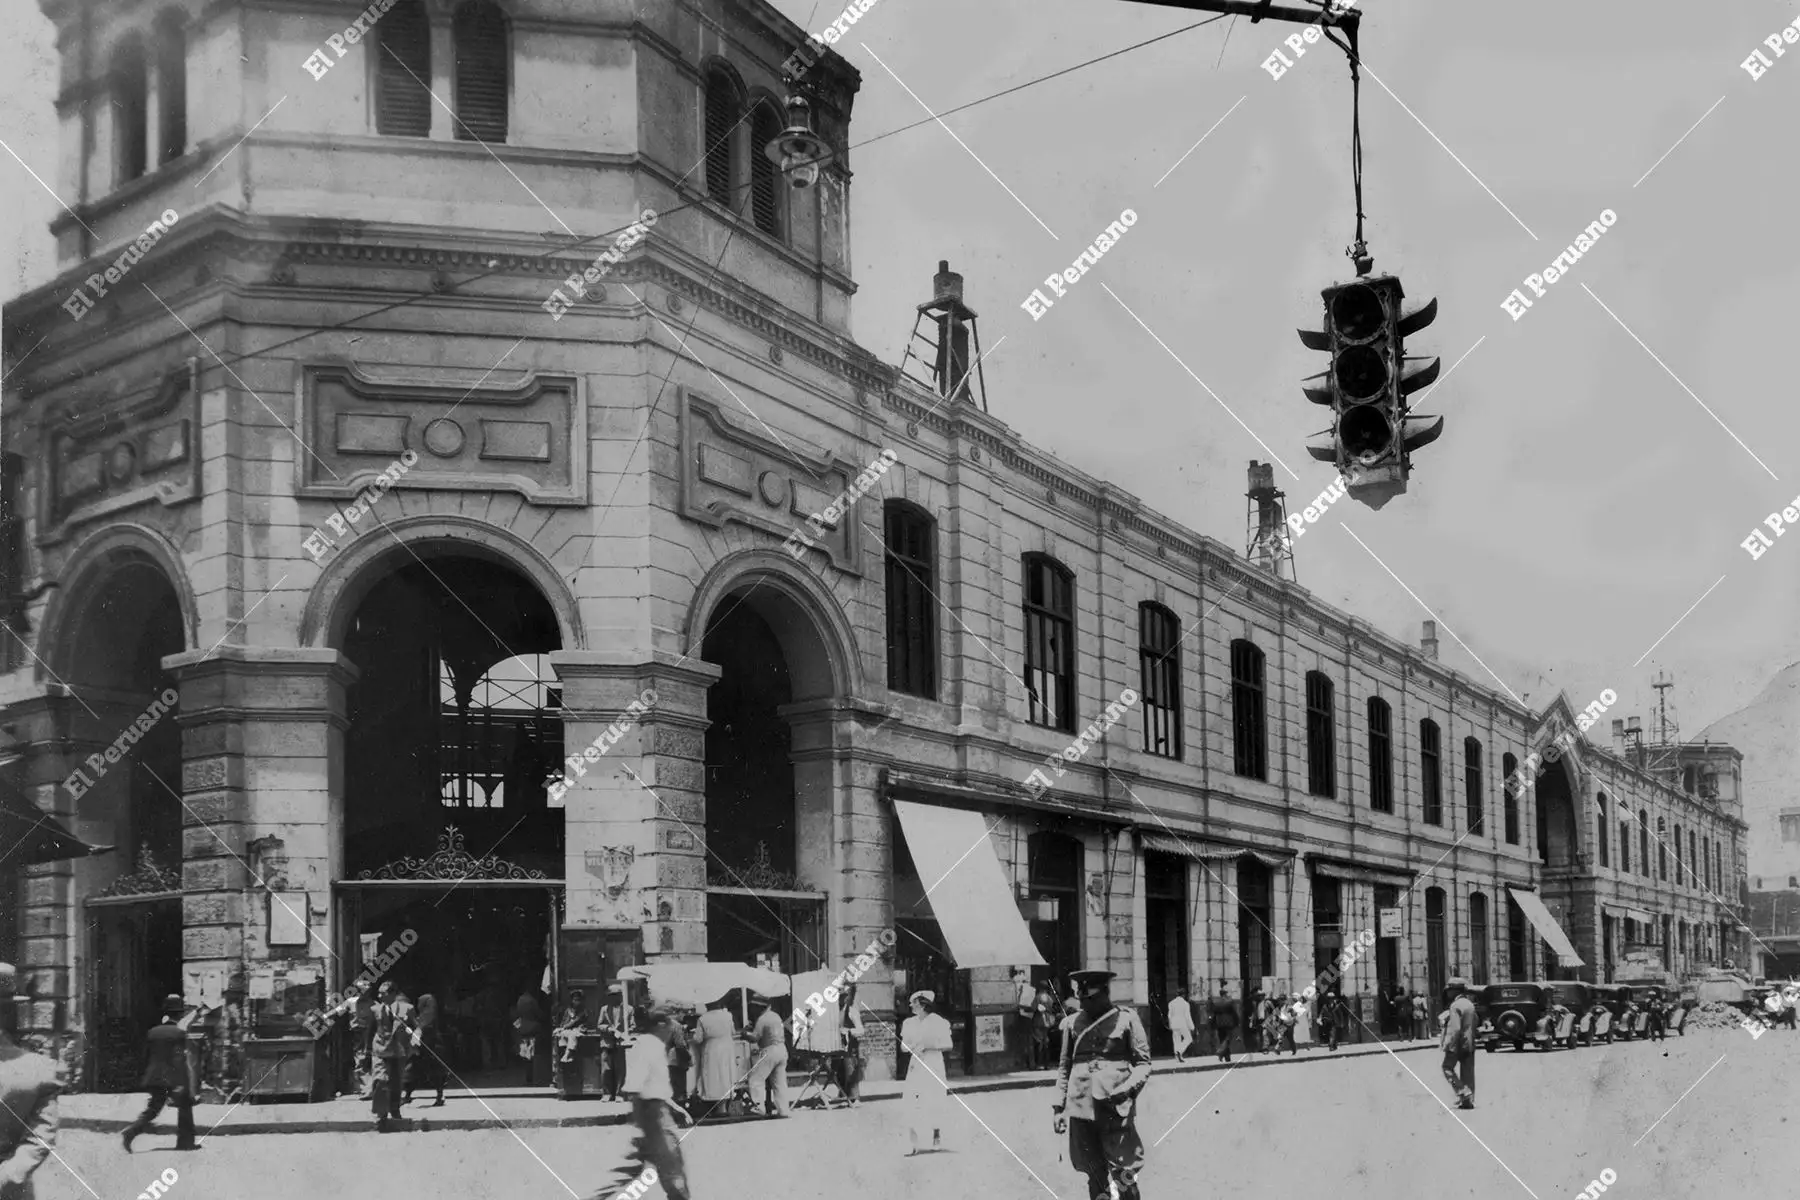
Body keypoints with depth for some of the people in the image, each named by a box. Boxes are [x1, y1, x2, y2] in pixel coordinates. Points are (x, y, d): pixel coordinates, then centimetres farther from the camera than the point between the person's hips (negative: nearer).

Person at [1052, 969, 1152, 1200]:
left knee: (1123, 1178, -5)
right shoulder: (1075, 1023, 11)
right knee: (1096, 1180, 10)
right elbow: (1064, 1067, 16)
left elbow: (1143, 1064, 1)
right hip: (1080, 1110, 4)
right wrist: (1059, 1107, 8)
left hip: (1116, 1110, -4)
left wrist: (1124, 1091, -15)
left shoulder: (1126, 1019, 1)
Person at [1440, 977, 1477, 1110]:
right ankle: (1469, 1100, 12)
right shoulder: (1470, 1004, 12)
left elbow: (1455, 1028, -23)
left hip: (1457, 1044, -8)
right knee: (1467, 1072, 11)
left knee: (1448, 1067, 3)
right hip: (1470, 1044, 8)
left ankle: (1464, 1093, -7)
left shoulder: (1455, 1006, -16)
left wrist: (1447, 1044, -20)